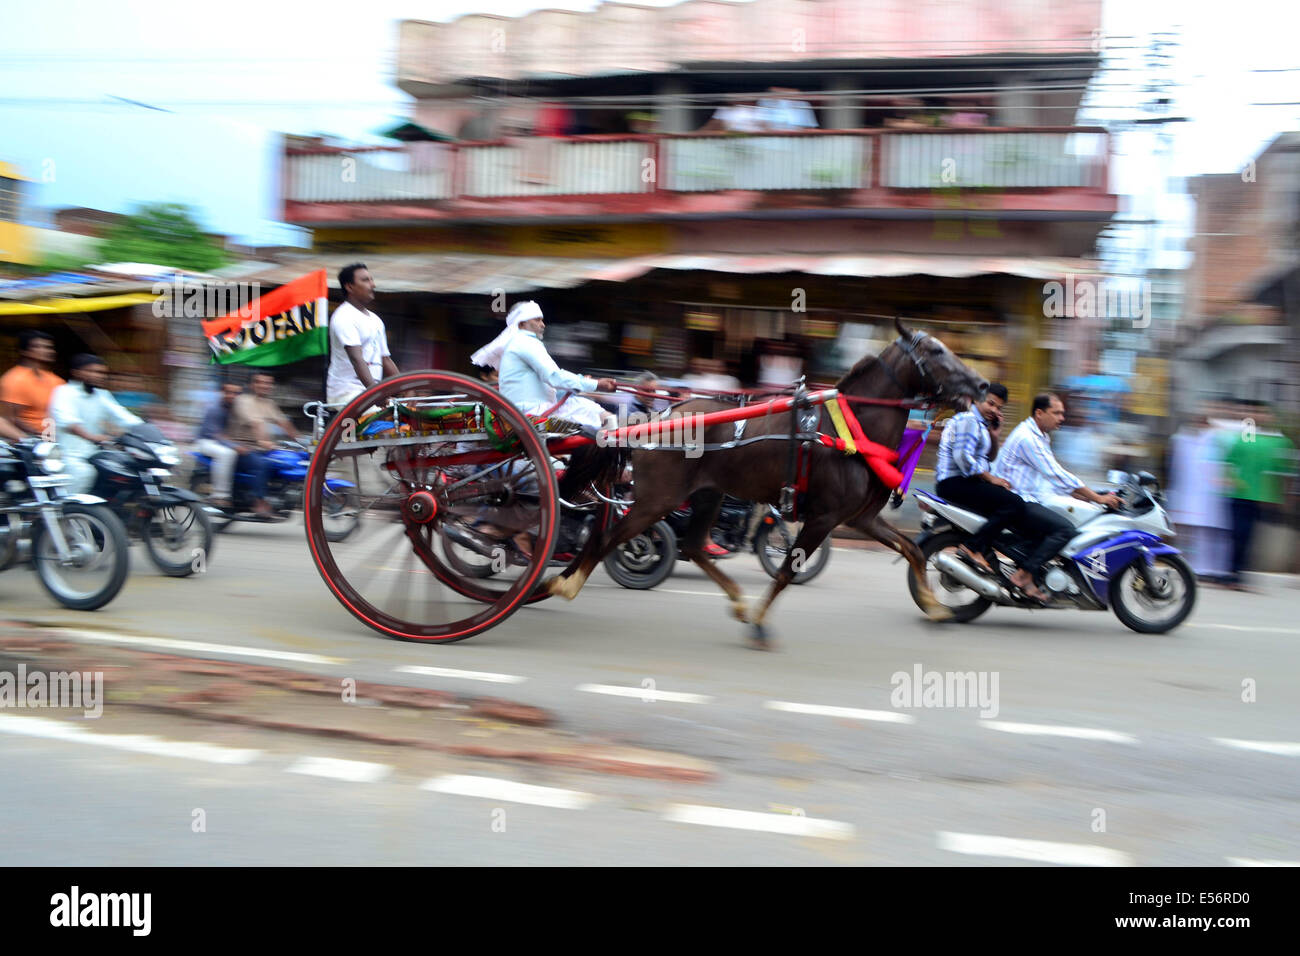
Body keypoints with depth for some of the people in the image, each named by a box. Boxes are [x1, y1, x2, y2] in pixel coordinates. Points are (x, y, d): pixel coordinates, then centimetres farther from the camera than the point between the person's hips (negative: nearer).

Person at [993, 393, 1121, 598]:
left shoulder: (1040, 437, 20)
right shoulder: (1027, 437, -15)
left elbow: (1055, 475, 23)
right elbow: (1056, 475, -20)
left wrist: (1087, 498, 13)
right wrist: (1098, 498, -17)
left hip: (1028, 499, 11)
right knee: (1065, 529, -24)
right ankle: (1025, 575, -24)